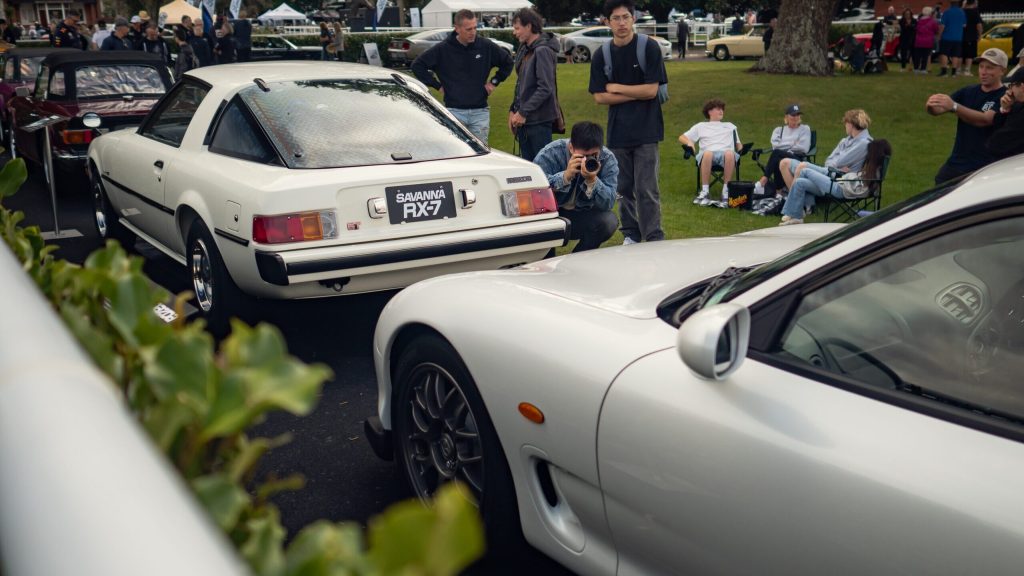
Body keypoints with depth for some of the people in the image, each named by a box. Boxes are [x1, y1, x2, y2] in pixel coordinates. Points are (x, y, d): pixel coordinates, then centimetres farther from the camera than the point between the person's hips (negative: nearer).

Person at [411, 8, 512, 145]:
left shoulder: (486, 46, 1)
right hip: (454, 111, -2)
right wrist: (437, 85, 0)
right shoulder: (442, 49, -4)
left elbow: (507, 62, 16)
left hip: (480, 111, 2)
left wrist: (494, 82, 9)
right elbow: (417, 65, 4)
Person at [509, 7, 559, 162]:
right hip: (524, 119, 8)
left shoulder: (542, 51, -14)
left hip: (539, 120, -8)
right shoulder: (524, 49, 12)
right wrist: (513, 110, 10)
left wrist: (523, 112, -18)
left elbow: (545, 88, -20)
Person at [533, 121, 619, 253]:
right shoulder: (550, 153, -20)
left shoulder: (608, 159, -13)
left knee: (609, 220, -27)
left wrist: (592, 181, -38)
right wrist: (566, 176, -40)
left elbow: (608, 203, -21)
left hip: (582, 215, 2)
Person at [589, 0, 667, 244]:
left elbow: (651, 90, -10)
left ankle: (654, 240, 0)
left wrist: (616, 88, -5)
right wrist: (636, 93, -9)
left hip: (646, 131, -3)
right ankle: (631, 235, 21)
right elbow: (599, 97, -2)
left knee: (646, 189, -6)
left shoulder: (649, 48, -5)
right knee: (624, 188, 10)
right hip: (618, 131, 3)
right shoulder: (601, 55, 4)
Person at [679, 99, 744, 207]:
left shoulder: (730, 126, 37)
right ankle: (705, 191, -36)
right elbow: (681, 137, 27)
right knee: (707, 153, -41)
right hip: (708, 154, -1)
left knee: (730, 153, -40)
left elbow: (738, 145, 32)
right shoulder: (701, 126, 31)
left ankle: (726, 191, -34)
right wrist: (689, 142, 4)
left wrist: (742, 149, 7)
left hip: (726, 153, 1)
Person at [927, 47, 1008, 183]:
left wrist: (954, 107, -39)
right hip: (955, 163, 5)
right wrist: (932, 107, -28)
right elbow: (939, 109, -3)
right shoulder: (968, 91, 7)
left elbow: (984, 120, -26)